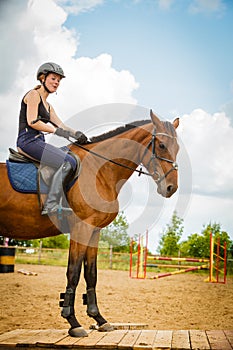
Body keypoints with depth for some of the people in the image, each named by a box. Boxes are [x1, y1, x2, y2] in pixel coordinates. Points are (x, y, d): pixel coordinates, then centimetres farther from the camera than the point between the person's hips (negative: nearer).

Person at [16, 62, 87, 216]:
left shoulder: (48, 105, 27)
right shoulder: (33, 95, 0)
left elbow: (61, 125, 16)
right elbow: (32, 121, -13)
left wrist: (75, 133, -3)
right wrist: (56, 130, -16)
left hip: (38, 142, 9)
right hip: (28, 140, -9)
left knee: (72, 160, 0)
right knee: (67, 162, -21)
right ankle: (51, 205, -28)